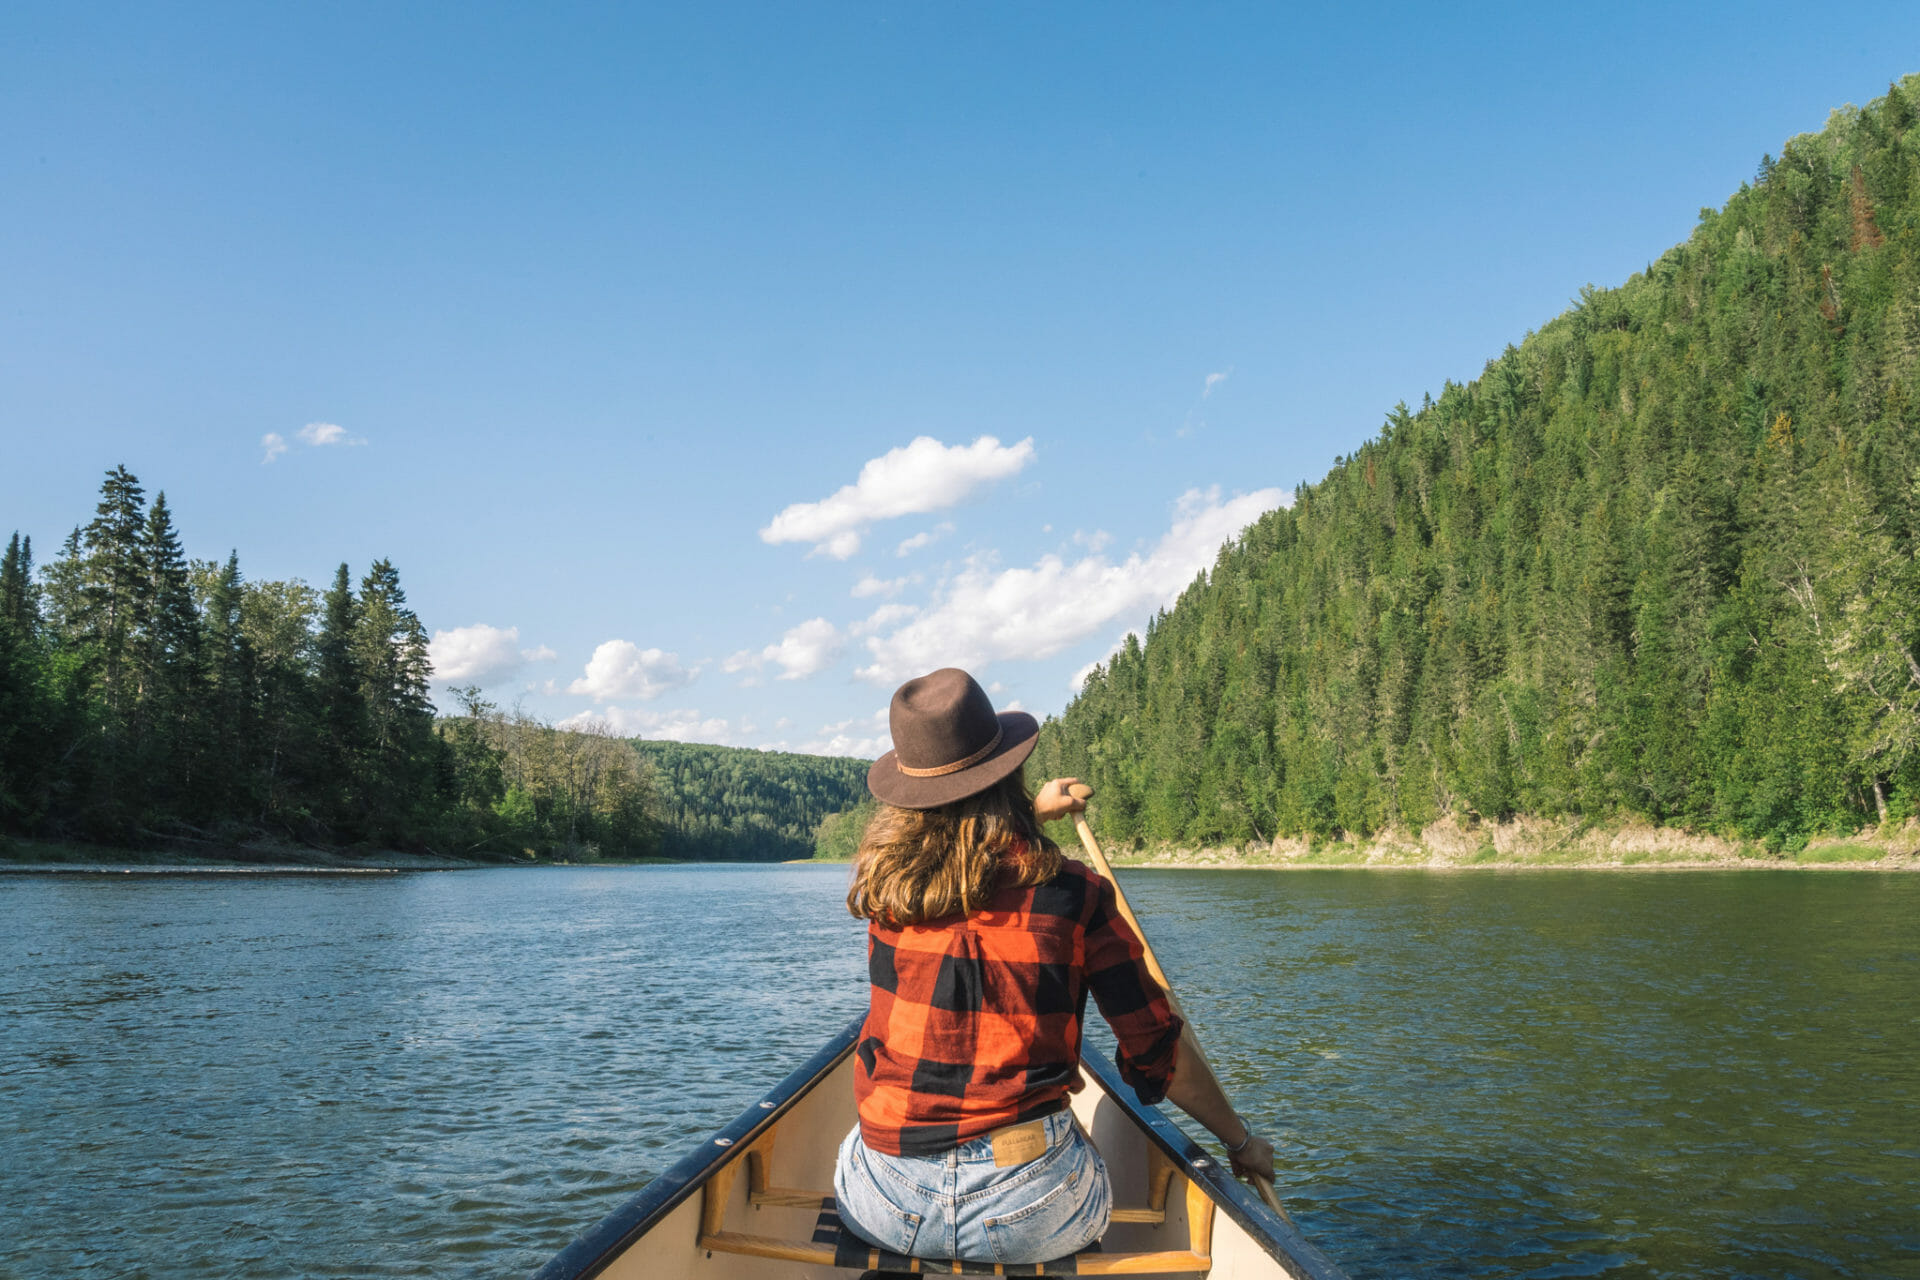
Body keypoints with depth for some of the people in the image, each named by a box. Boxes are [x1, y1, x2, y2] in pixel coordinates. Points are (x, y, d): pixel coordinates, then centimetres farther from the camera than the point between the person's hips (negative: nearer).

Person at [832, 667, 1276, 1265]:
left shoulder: (882, 878, -2)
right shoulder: (1073, 894, -10)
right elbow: (1159, 1052, -4)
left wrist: (1033, 812, 41)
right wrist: (1241, 1141, 13)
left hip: (886, 1209, 2)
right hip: (1036, 1215, -1)